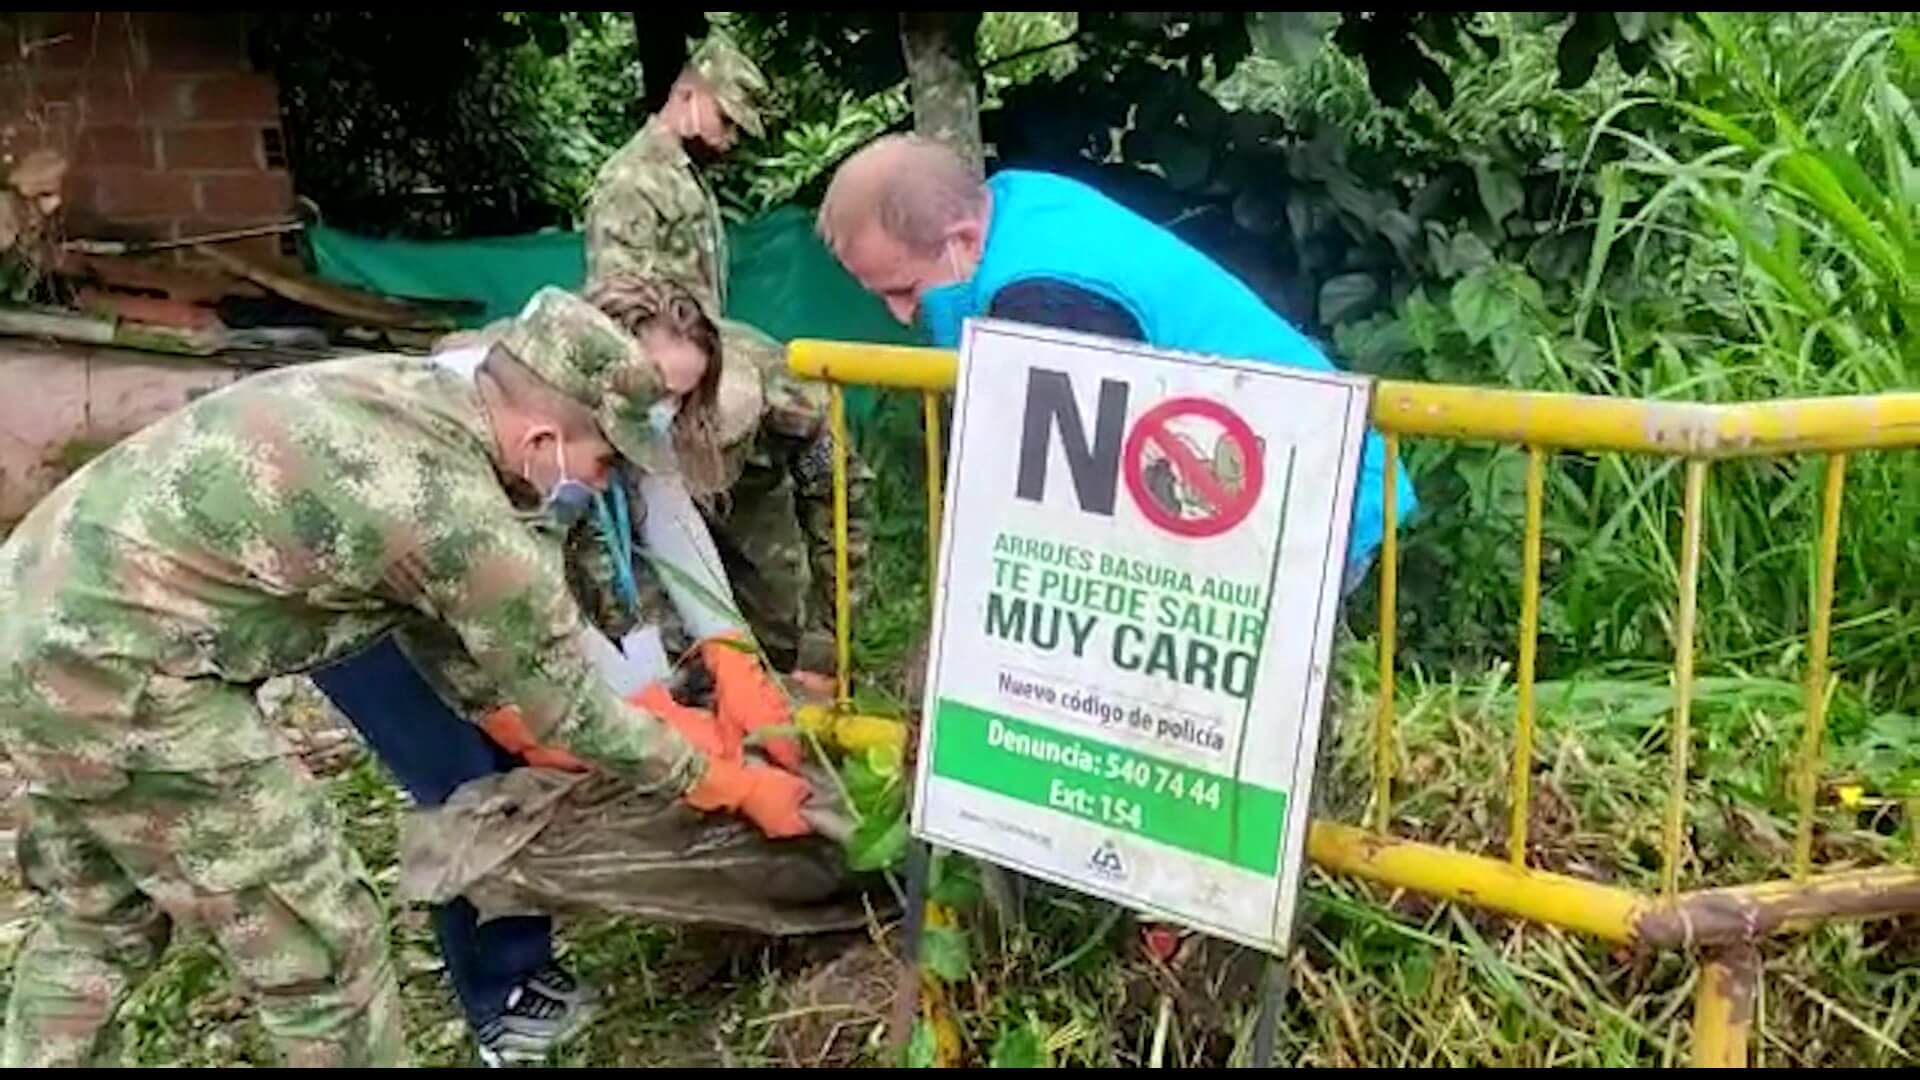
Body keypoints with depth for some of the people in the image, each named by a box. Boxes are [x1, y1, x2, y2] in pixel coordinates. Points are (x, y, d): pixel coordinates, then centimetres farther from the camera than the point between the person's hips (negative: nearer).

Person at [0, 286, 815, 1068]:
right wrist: (727, 784, 9)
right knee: (315, 940, 2)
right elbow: (567, 706, -4)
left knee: (100, 921, 27)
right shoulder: (463, 520, -19)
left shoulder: (410, 388, 5)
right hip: (111, 665, -9)